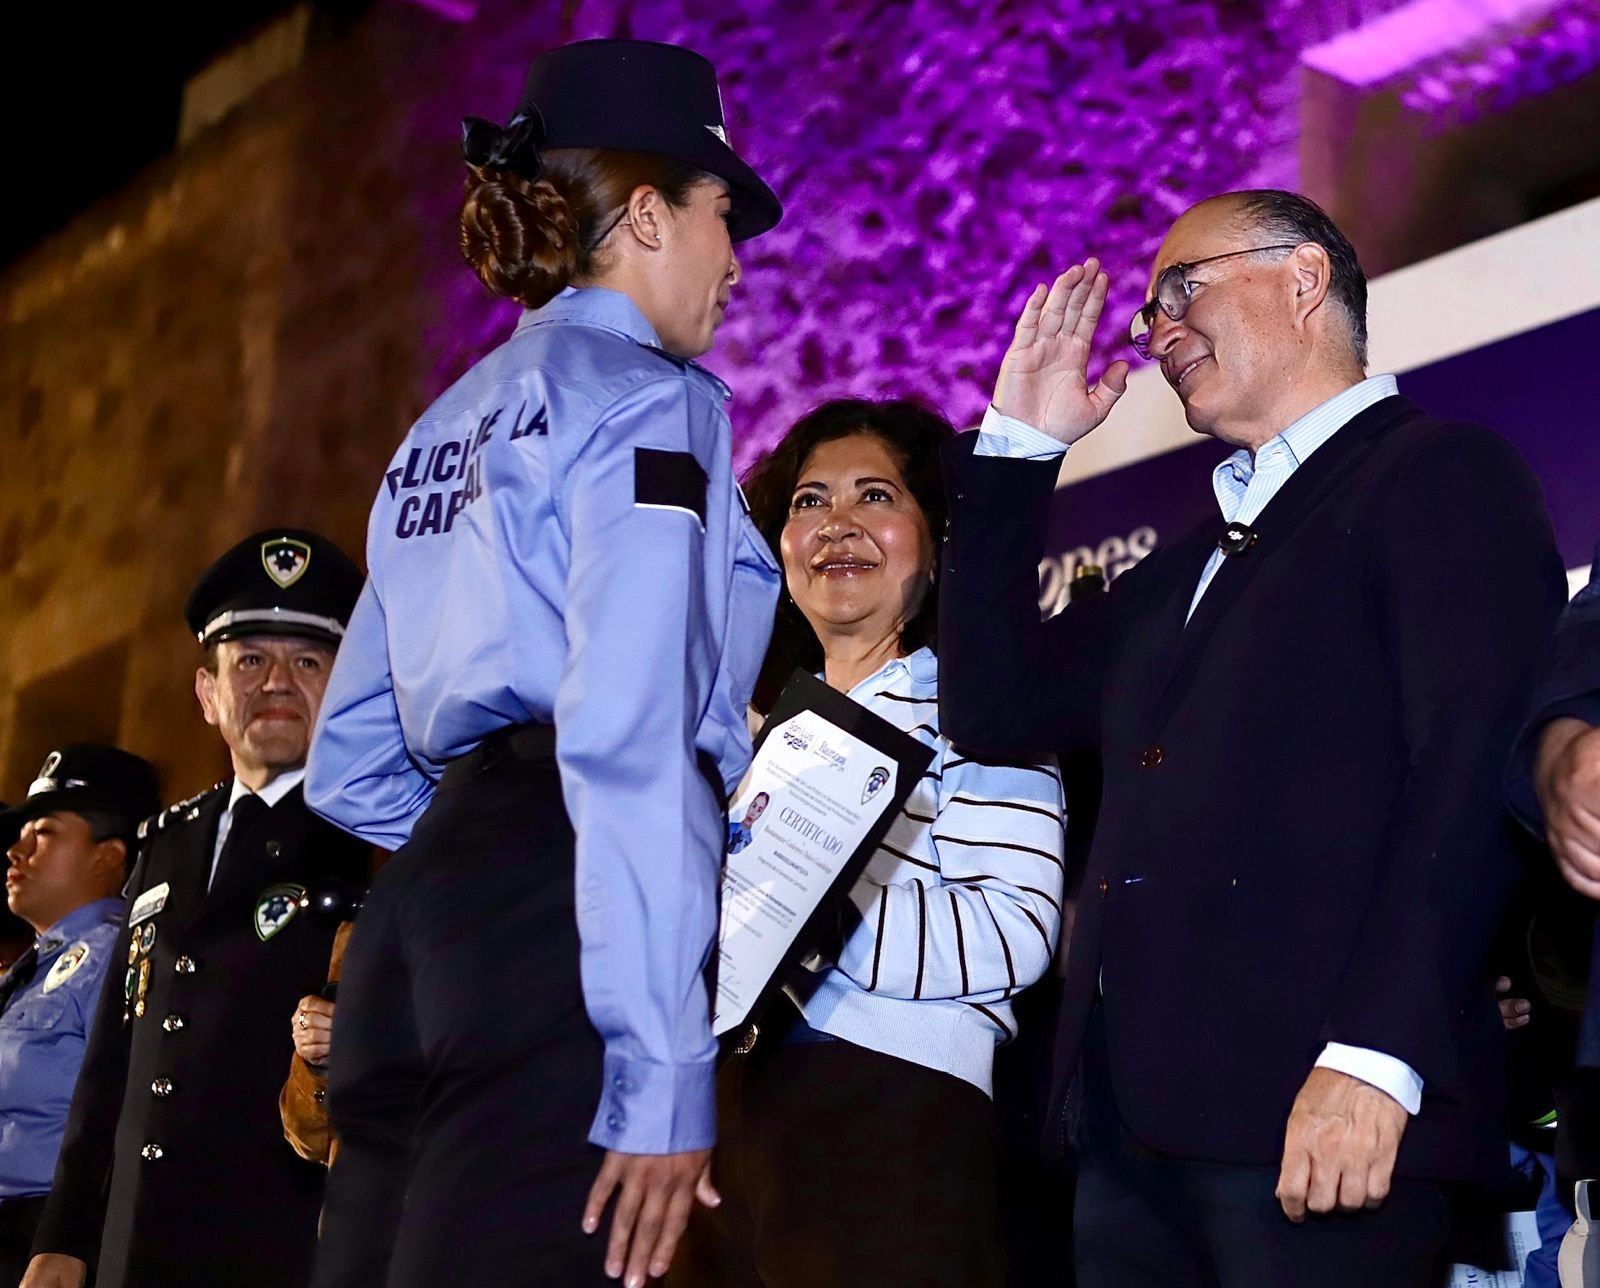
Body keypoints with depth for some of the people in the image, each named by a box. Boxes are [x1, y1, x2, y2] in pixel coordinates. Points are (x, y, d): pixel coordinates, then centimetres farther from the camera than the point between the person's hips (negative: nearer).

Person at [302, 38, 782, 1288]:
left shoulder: (446, 426, 26)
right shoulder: (642, 391, 1)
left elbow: (350, 768, 27)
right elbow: (631, 737, -13)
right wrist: (663, 1066, -16)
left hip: (420, 916, 9)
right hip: (561, 941, -9)